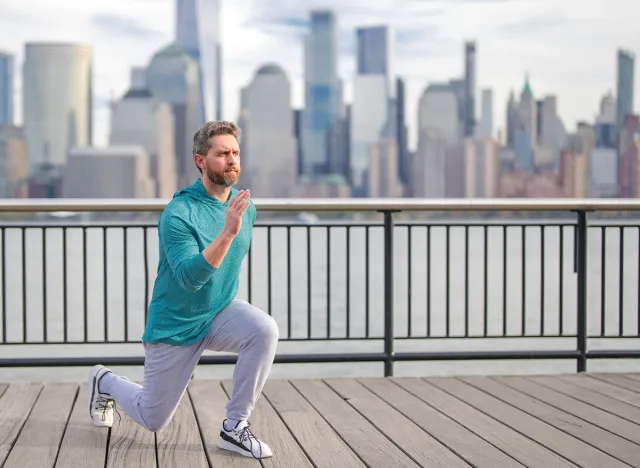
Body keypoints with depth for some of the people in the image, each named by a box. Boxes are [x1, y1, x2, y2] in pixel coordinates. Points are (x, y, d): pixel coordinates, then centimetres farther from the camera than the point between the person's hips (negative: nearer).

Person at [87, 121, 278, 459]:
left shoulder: (245, 206, -3)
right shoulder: (178, 214, -24)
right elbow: (189, 277, -36)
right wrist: (228, 232, -46)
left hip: (220, 313, 5)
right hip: (175, 326, -5)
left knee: (265, 330, -29)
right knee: (153, 420, 9)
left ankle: (234, 427, -17)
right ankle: (105, 383, 42)